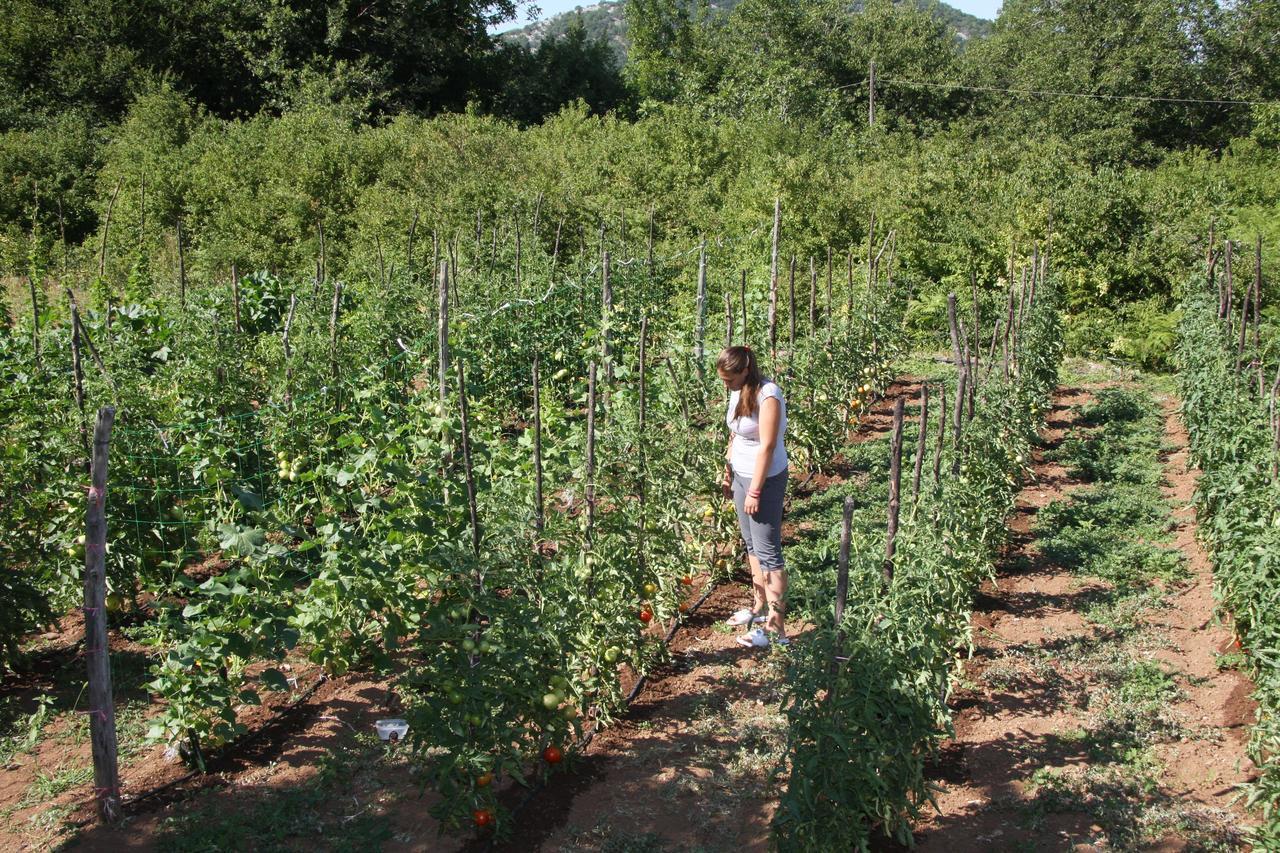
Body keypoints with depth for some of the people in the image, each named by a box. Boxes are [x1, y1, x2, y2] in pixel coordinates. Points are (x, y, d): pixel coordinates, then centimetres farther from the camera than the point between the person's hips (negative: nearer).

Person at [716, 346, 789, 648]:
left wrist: (755, 492, -22)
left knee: (767, 551, -7)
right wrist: (728, 473, 17)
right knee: (751, 544, 18)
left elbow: (767, 447, -22)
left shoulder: (768, 396, -21)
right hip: (742, 475, 9)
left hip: (765, 480, -9)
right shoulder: (739, 392, 6)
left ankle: (776, 627, -3)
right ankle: (759, 607, 31)